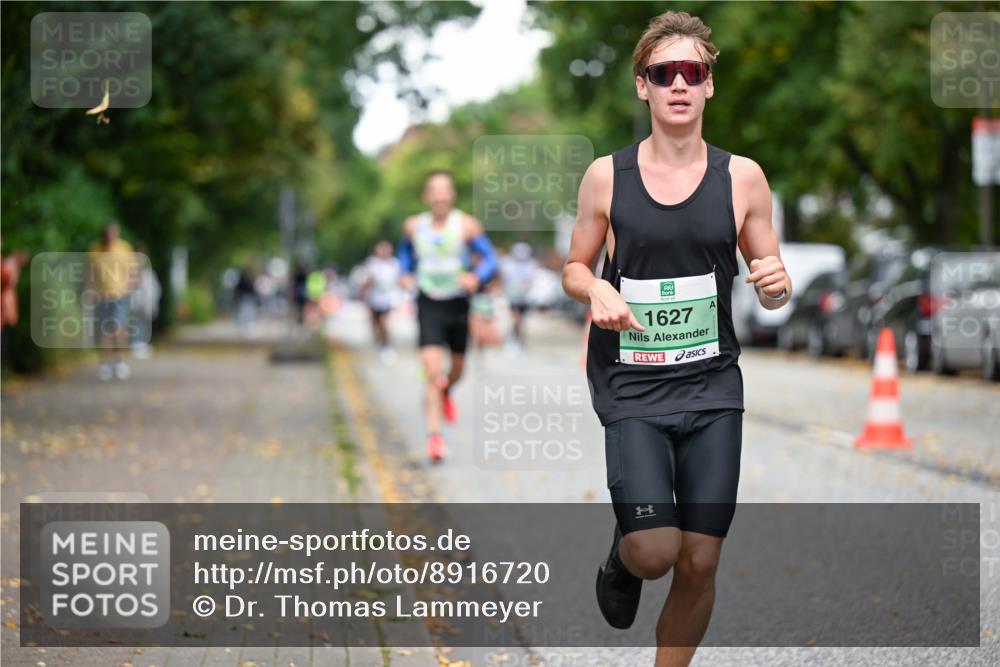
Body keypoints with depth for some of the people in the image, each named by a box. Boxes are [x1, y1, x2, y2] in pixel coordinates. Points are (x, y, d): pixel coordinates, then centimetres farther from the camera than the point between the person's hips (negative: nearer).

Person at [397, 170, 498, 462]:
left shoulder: (467, 225, -9)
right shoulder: (414, 226, 0)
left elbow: (490, 260, -12)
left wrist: (476, 277, -32)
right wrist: (405, 272, 3)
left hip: (458, 303, 1)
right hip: (428, 304, -1)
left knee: (457, 368, 19)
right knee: (432, 370, -16)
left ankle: (445, 393, 55)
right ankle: (434, 435, -16)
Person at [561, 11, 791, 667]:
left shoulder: (741, 177, 2)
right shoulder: (607, 175, -1)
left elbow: (772, 284, 10)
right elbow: (574, 267, 11)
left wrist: (778, 286, -14)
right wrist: (597, 291, -11)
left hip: (713, 389, 2)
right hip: (632, 388, -2)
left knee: (700, 565, 1)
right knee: (654, 552, -15)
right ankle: (622, 556, 22)